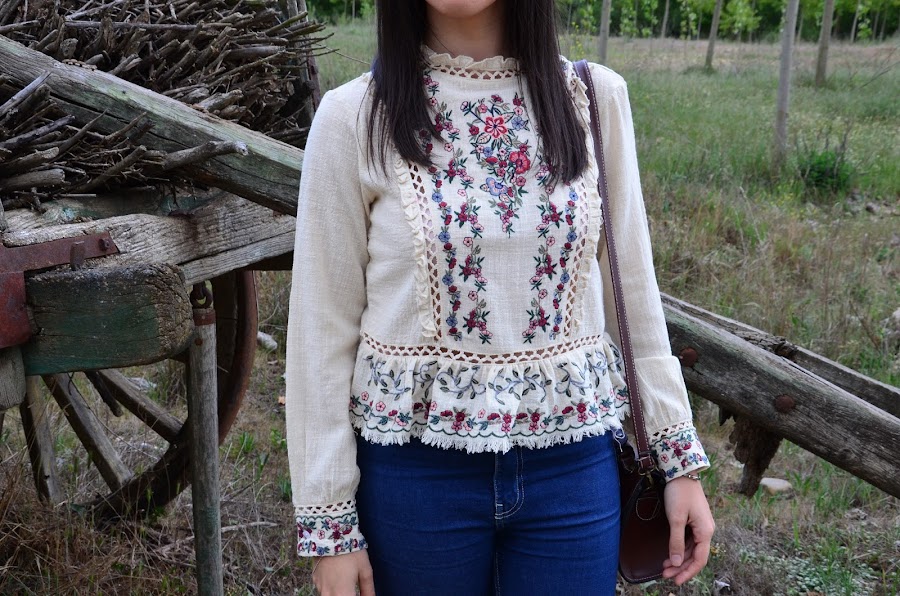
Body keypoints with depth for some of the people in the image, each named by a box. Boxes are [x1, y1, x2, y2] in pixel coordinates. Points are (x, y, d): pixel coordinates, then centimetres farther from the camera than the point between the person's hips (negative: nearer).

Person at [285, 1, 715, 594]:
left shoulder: (595, 98, -1)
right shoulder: (355, 117, -8)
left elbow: (632, 290, 5)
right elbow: (323, 328, -5)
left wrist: (680, 455, 5)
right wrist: (329, 521, -4)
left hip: (573, 464, 2)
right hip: (415, 470, -1)